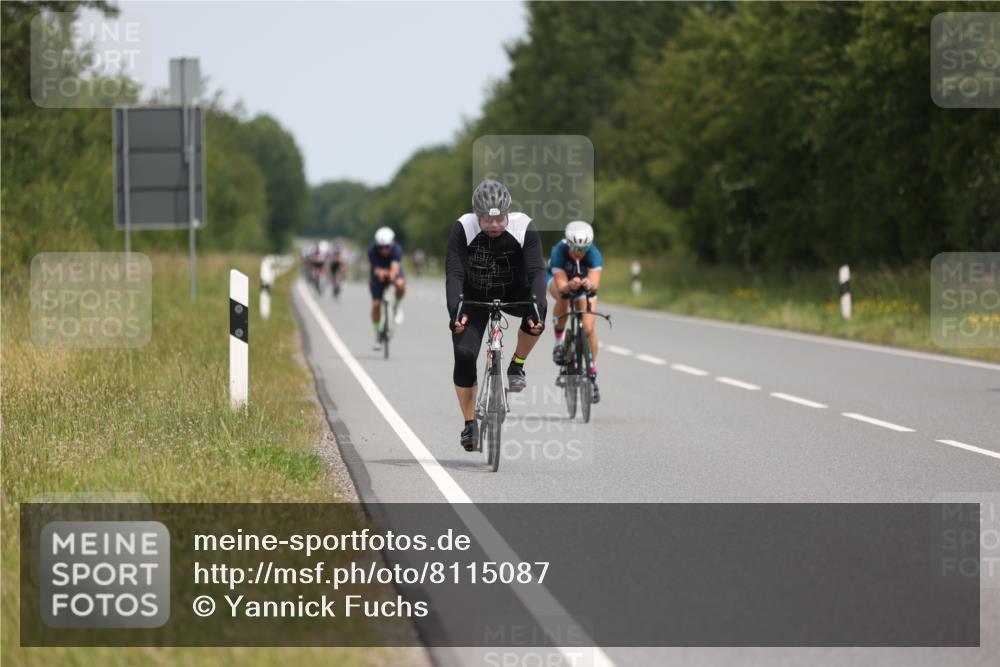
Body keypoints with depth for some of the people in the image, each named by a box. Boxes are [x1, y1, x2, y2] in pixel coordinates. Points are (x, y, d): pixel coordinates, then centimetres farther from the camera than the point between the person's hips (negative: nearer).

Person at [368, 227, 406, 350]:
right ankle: (377, 334, 11)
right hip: (378, 275, 1)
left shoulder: (397, 249, -33)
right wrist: (380, 272, -63)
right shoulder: (372, 250, -31)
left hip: (394, 272, -1)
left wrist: (392, 274, -73)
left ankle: (397, 306, -5)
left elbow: (395, 266, -49)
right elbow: (375, 269, -37)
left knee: (401, 284, -36)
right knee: (376, 304, -8)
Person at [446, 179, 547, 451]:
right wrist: (455, 311, -47)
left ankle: (517, 366, -8)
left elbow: (537, 271, -32)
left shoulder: (524, 228, -26)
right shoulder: (463, 228, -26)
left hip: (514, 293, 0)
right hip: (475, 297, 0)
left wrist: (537, 306, -49)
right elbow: (454, 273, -32)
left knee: (537, 312, -33)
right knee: (464, 354, -17)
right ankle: (470, 425, -1)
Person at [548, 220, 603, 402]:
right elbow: (561, 285, -39)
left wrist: (589, 284, -68)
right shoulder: (559, 252, -36)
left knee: (589, 328, -13)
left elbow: (595, 282, -45)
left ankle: (592, 375, 1)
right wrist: (570, 286, -62)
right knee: (564, 298, -38)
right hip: (558, 279, -1)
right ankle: (559, 340, -17)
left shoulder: (594, 254, -33)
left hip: (584, 282, 1)